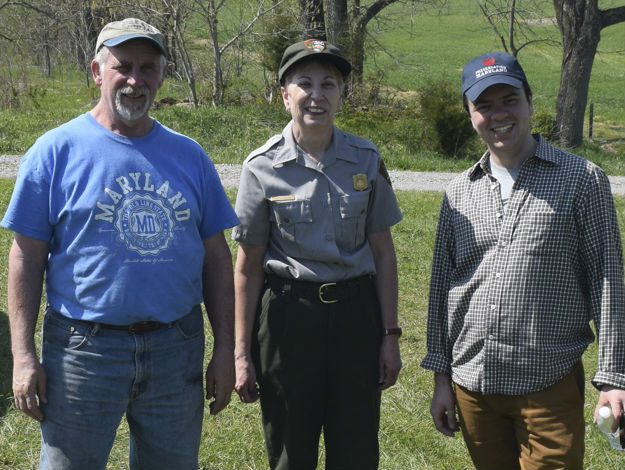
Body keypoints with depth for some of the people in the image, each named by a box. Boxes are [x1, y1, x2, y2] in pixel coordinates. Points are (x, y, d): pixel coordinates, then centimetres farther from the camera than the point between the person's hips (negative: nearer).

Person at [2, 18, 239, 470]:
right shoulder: (57, 150, -2)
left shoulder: (189, 155, 7)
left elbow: (216, 256, 9)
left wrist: (225, 350, 5)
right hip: (84, 346, -3)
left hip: (176, 348, 3)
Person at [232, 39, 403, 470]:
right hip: (287, 315, -1)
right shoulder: (262, 168, -5)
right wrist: (242, 353, -2)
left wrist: (390, 335, 2)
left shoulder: (366, 160, 0)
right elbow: (248, 265, -2)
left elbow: (383, 253, 5)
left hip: (356, 312, 2)